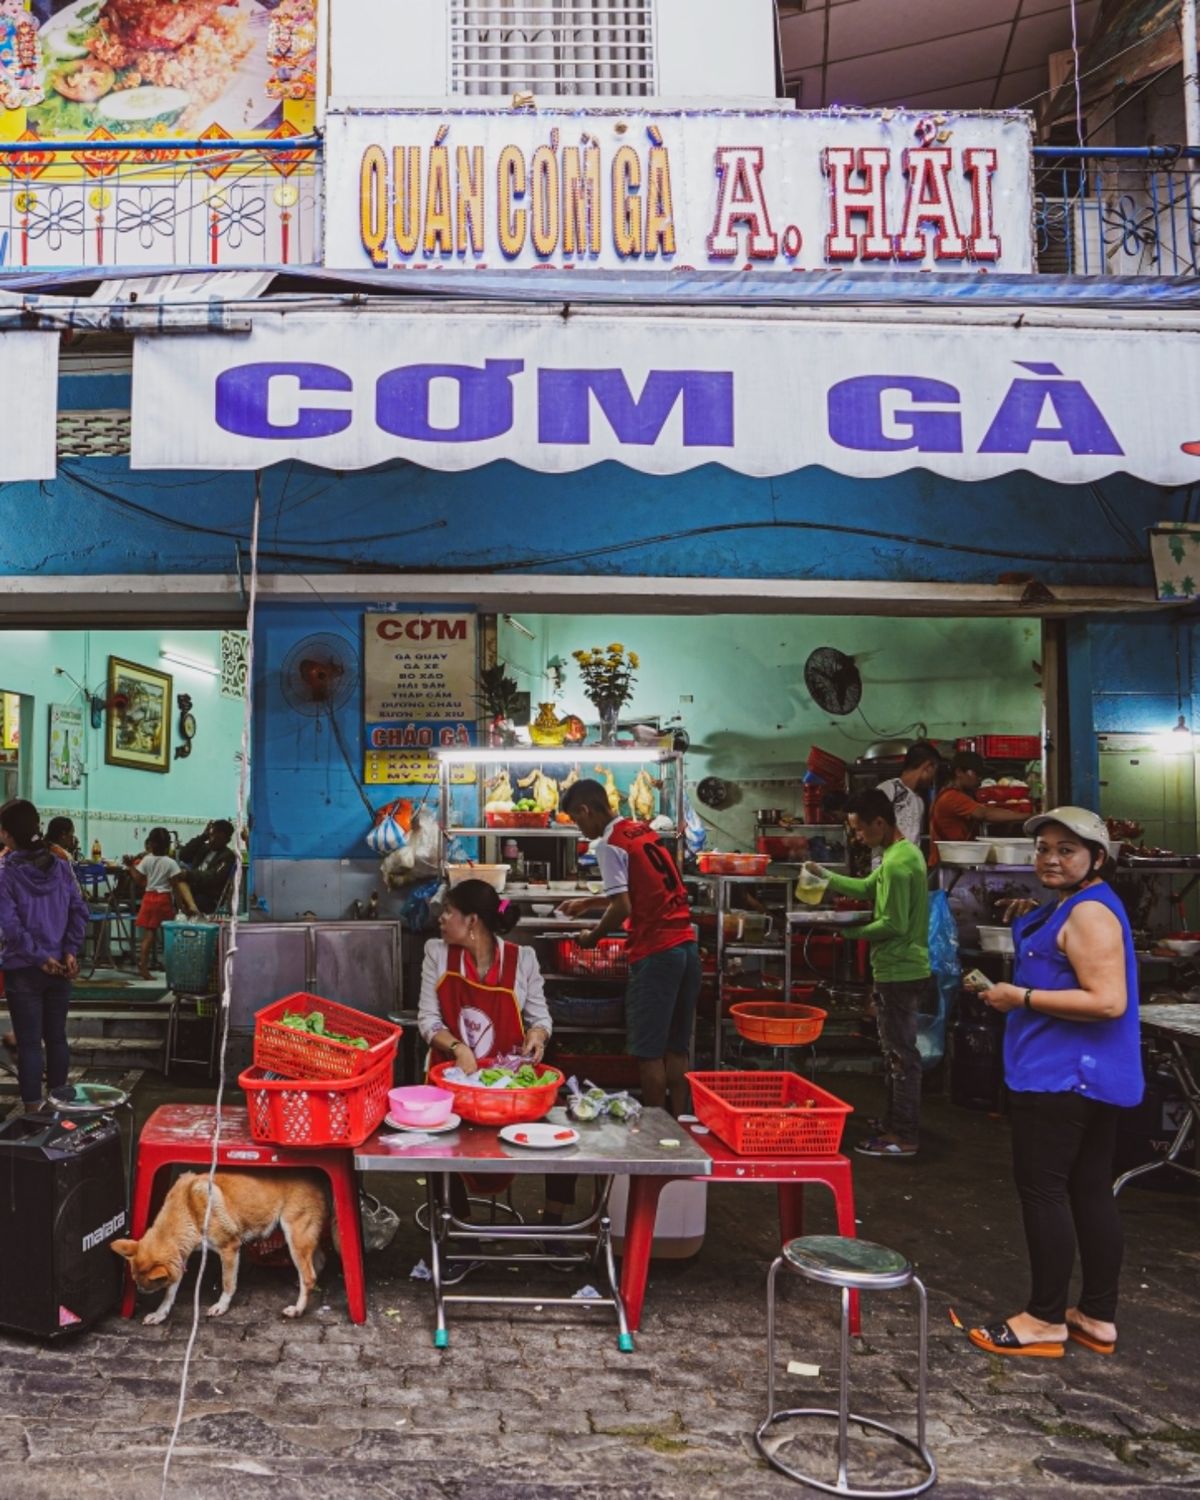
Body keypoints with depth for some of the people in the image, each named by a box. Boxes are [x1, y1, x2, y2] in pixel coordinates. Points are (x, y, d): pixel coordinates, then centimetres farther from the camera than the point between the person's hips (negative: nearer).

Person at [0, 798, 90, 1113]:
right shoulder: (60, 866, 1)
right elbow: (80, 910, -2)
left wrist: (39, 958, -12)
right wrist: (71, 951, -4)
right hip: (59, 967, 4)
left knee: (29, 1042, 4)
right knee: (57, 1037, 14)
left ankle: (33, 1108, 10)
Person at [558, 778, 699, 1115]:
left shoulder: (609, 844, -9)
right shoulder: (643, 831, 16)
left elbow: (622, 907, -16)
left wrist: (594, 936, 1)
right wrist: (588, 903, 38)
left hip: (655, 952, -8)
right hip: (687, 945, 8)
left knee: (648, 1052, 2)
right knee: (677, 1048, 14)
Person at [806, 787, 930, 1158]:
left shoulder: (896, 863, -22)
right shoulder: (905, 852, 11)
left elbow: (894, 925, -24)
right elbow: (867, 888, 20)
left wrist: (852, 932, -12)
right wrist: (823, 874, 14)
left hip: (898, 971, -11)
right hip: (904, 968, 11)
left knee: (900, 1053, -2)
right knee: (896, 1050, 18)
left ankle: (904, 1136, 7)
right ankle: (894, 1122, 29)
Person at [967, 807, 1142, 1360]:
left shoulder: (1089, 912, -18)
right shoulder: (1072, 906, 16)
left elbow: (1108, 1002, -26)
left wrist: (1020, 997, -22)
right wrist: (1032, 925, 16)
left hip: (1062, 1075, -11)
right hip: (1093, 1075, 11)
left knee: (1042, 1190, -2)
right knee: (1090, 1191, 14)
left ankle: (1045, 1320, 8)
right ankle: (1098, 1316, 24)